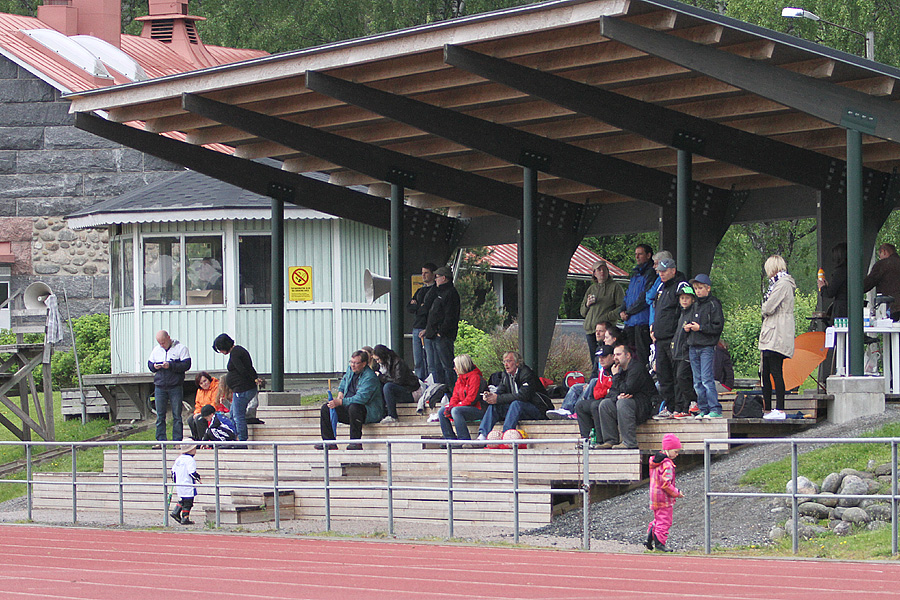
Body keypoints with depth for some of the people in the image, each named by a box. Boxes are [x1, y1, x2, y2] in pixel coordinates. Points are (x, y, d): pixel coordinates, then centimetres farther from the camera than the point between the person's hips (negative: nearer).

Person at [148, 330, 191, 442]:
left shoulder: (181, 348, -2)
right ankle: (160, 440, 7)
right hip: (159, 386, 4)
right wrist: (154, 366, -5)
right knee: (160, 415, 3)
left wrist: (171, 366, -18)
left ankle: (177, 440, 1)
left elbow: (186, 365, -9)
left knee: (177, 415, -2)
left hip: (175, 386, -4)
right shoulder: (156, 350, 14)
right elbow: (149, 364, 18)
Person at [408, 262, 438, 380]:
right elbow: (408, 308, 14)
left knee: (430, 362, -8)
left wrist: (416, 307, 3)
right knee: (418, 362, 6)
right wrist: (420, 307, -3)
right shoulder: (420, 291, 22)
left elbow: (428, 308, -13)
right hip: (417, 329, 7)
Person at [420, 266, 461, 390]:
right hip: (432, 336, 10)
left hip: (443, 337, -10)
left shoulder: (451, 294, -9)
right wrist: (427, 330, 19)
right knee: (434, 367, 9)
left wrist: (440, 332, -18)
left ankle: (451, 390, -8)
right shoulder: (440, 293, 23)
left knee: (447, 366, -9)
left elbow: (450, 317, -16)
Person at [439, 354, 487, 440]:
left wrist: (454, 407, -21)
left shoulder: (475, 377, -13)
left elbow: (471, 399, -20)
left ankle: (464, 439, -32)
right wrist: (451, 406, -9)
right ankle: (451, 439, -5)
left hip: (479, 410, -9)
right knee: (442, 411, -2)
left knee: (456, 411, -33)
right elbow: (455, 396, 14)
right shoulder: (460, 379, 16)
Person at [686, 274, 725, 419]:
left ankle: (715, 410, -13)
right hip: (693, 347, 7)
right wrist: (688, 328, 4)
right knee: (697, 382, 6)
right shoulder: (695, 305, 16)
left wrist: (700, 328, -15)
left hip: (707, 347, -7)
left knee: (707, 379, -13)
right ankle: (703, 409, 11)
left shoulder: (713, 304, -5)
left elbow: (718, 326, -9)